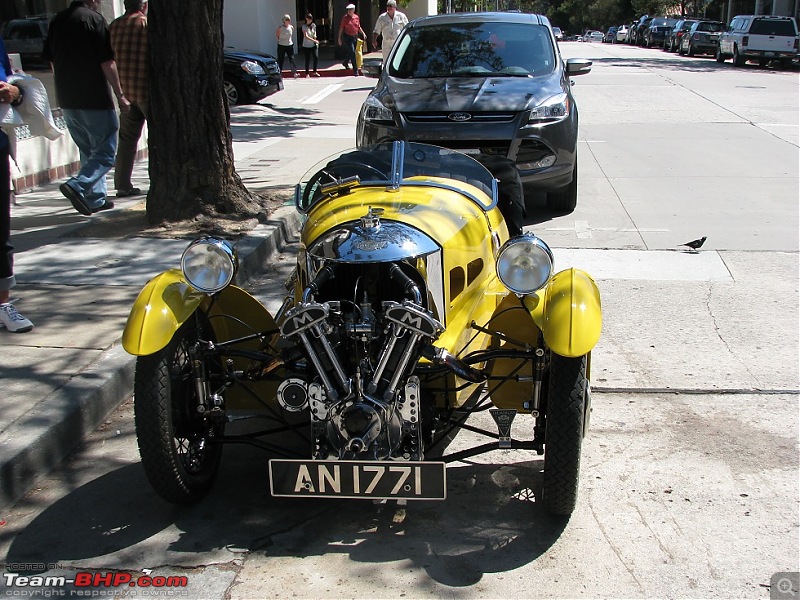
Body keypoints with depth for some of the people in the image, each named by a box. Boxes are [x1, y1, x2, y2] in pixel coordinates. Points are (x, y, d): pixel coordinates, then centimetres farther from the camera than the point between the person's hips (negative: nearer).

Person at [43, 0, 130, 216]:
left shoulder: (57, 20, 10)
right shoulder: (94, 19, -9)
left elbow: (51, 60, 16)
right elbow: (107, 63, -12)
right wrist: (120, 95, -6)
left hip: (67, 100, 7)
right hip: (95, 99, -7)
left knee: (88, 151, 17)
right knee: (105, 152, -1)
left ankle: (96, 199, 18)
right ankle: (77, 186, -18)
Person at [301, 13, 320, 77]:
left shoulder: (313, 25, 7)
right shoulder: (304, 26, -6)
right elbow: (306, 36, -15)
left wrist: (315, 36, -7)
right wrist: (314, 40, -23)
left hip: (314, 45, 4)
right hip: (306, 46, -4)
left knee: (316, 57, -6)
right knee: (307, 59, -2)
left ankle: (315, 72, 7)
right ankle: (307, 73, 8)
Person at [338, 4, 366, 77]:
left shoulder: (356, 17, 7)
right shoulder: (345, 18, -5)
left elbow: (359, 27, 17)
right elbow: (341, 28, -3)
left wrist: (363, 33, 3)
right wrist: (339, 38, -6)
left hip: (355, 37, 5)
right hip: (347, 37, -5)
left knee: (350, 52, 16)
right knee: (352, 53, -12)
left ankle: (345, 63, 44)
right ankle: (355, 70, -10)